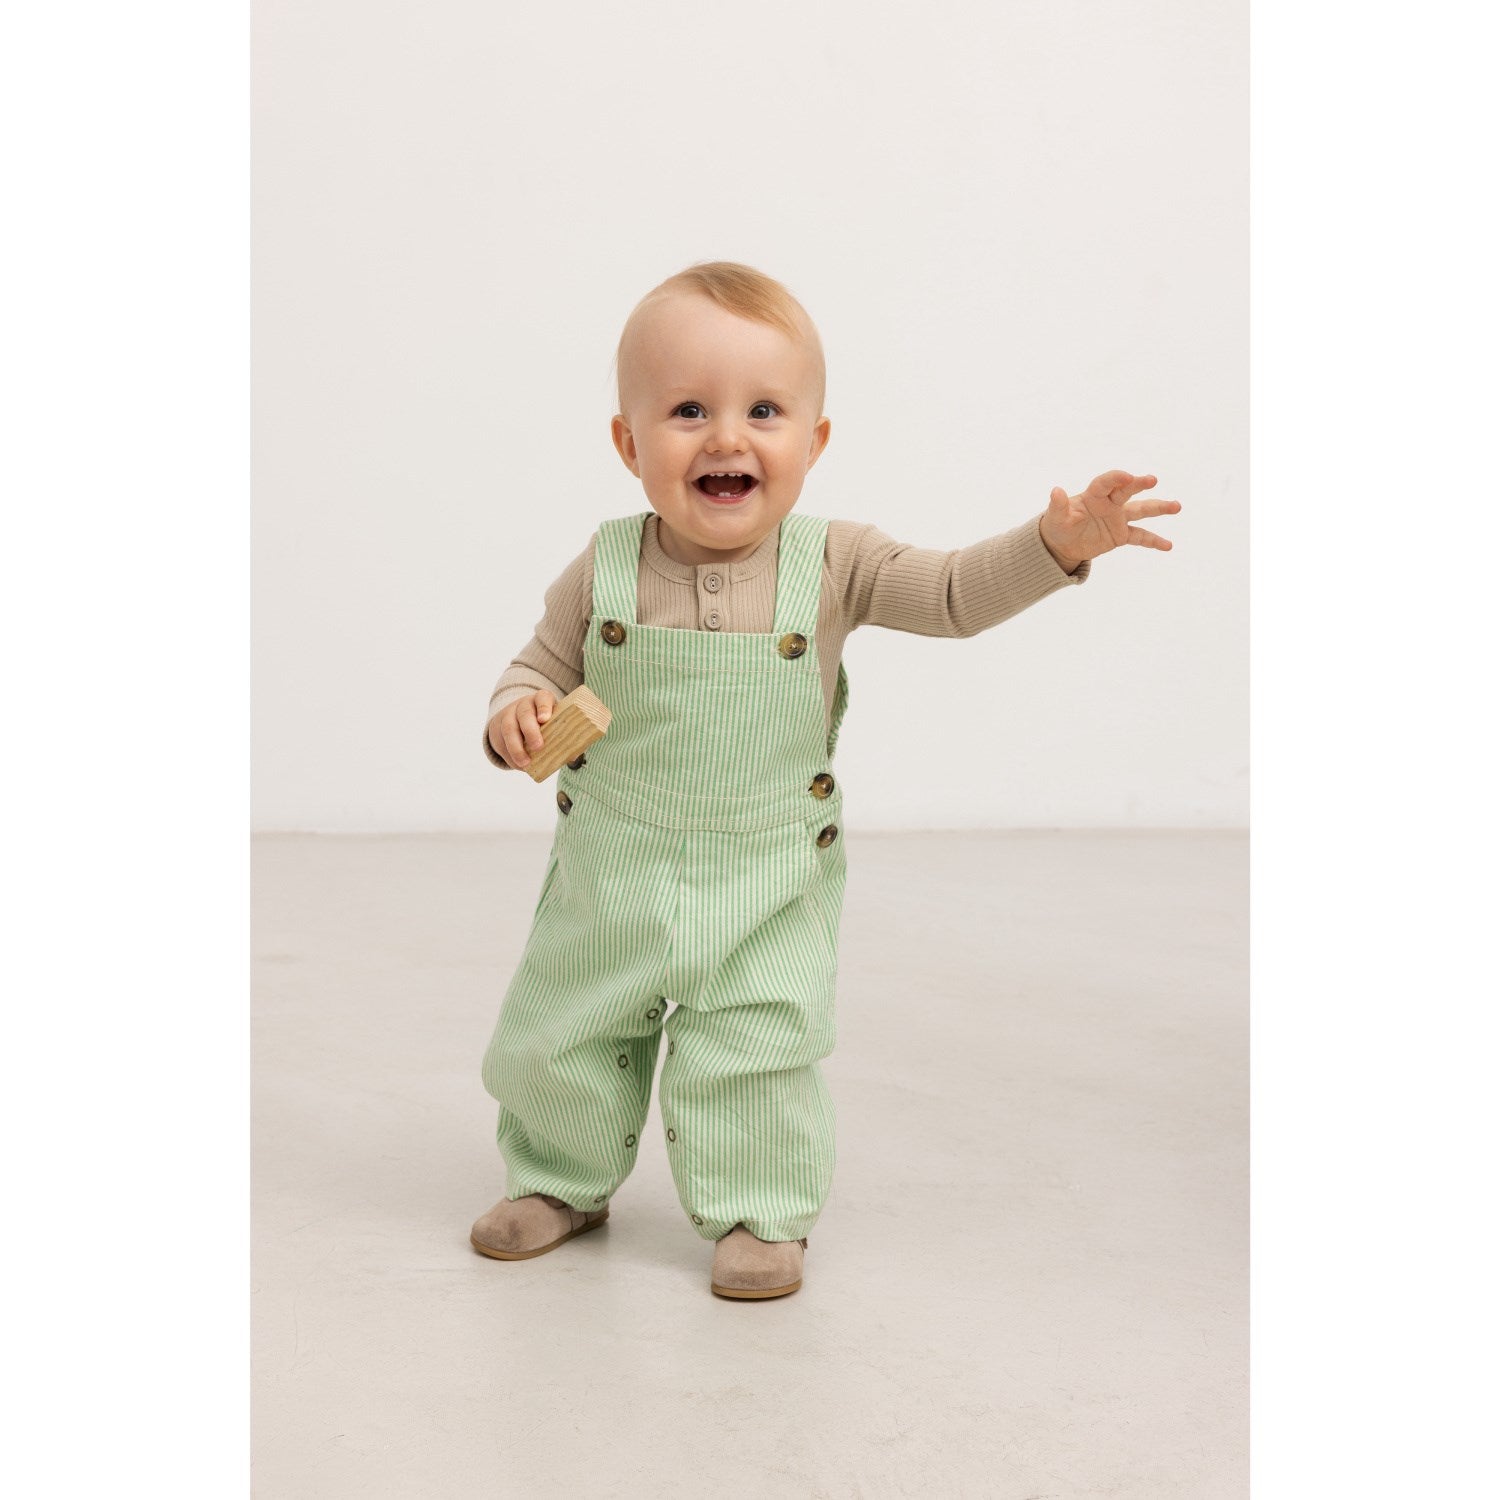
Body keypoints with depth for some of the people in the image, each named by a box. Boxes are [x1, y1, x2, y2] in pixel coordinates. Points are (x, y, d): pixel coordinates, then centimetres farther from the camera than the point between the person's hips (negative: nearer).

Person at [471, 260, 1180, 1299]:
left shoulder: (832, 567, -10)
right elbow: (542, 666, 3)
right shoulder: (605, 573, -8)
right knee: (556, 1044, 13)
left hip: (770, 886, -2)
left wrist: (1057, 542, -26)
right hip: (612, 879, 2)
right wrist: (517, 714, -19)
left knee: (756, 1055, -2)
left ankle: (762, 1214, 22)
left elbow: (957, 595, -11)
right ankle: (564, 1181, 39)